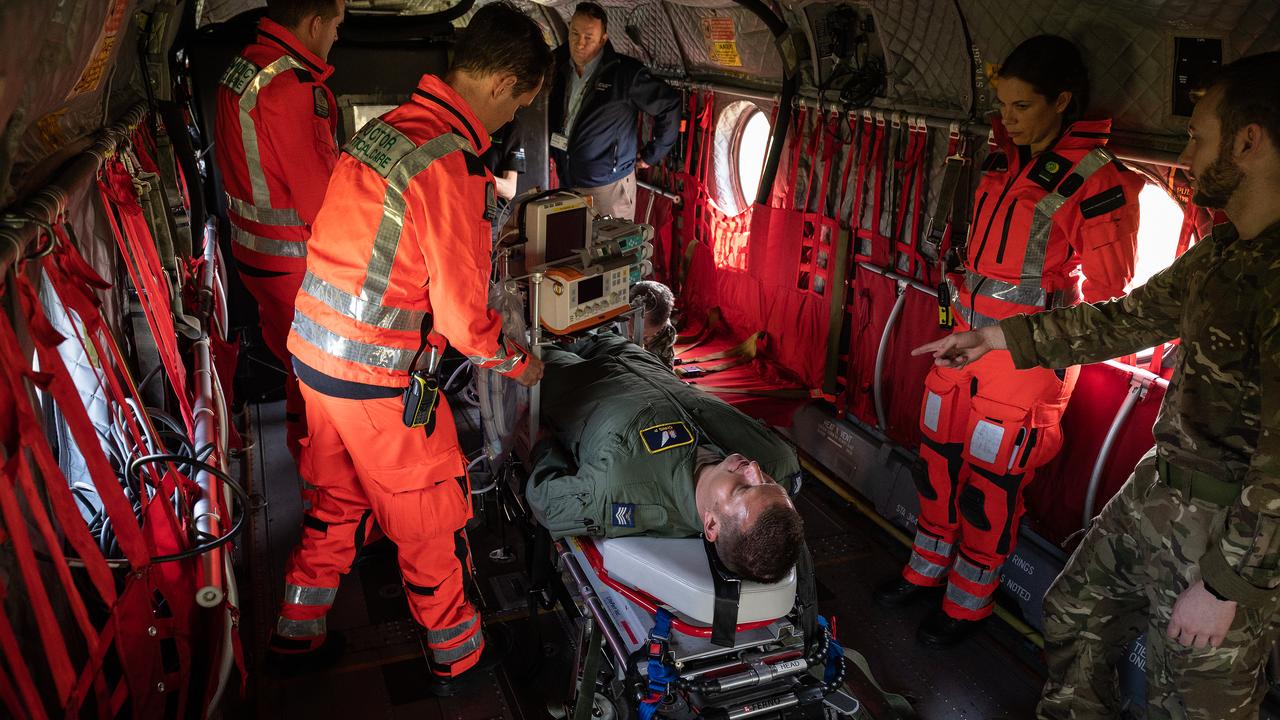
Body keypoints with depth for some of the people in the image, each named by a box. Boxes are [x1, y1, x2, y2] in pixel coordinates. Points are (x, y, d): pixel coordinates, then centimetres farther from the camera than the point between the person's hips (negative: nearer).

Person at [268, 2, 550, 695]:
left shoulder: (381, 127, 5)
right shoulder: (453, 167, -23)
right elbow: (463, 318, -20)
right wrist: (517, 362, -2)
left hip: (315, 349, 8)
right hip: (380, 379, -8)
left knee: (336, 498, 26)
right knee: (430, 522, 11)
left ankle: (297, 630, 44)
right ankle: (456, 658, 32)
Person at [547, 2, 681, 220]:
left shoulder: (625, 73, -11)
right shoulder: (559, 68, 6)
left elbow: (670, 105, -5)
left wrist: (652, 154, -1)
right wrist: (547, 150, 14)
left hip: (609, 187, -5)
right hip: (566, 184, 6)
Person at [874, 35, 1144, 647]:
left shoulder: (1096, 183, -14)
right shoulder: (1002, 161, 7)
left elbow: (1108, 294, -9)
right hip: (967, 339, 7)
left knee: (992, 482, 2)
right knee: (940, 455, 14)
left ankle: (968, 602, 21)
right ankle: (927, 570, 33)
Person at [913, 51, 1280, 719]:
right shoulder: (1223, 251, 4)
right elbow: (1125, 318, 15)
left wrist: (1226, 584, -20)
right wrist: (996, 336, 15)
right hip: (1156, 492, 9)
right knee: (1075, 615, 23)